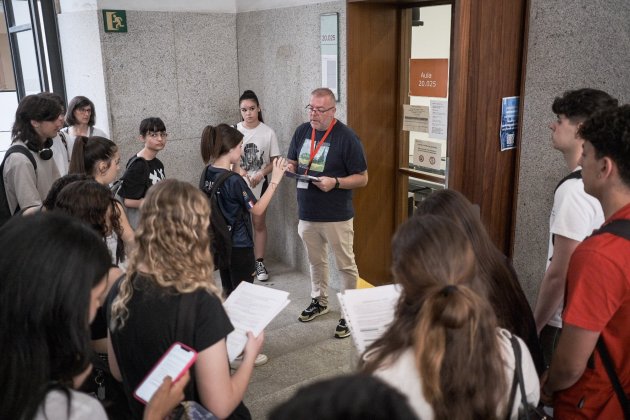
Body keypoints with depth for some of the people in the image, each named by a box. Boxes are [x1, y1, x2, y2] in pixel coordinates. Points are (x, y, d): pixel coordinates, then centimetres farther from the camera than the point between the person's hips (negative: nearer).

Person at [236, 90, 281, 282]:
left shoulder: (268, 132, -6)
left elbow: (275, 161, -2)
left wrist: (260, 174, -17)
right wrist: (238, 170, -18)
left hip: (259, 184, 0)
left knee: (259, 223, 7)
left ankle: (259, 263, 18)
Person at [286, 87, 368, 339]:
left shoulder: (346, 137, -14)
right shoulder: (302, 131, 3)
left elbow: (362, 179, -11)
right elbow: (293, 163, 14)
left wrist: (335, 182, -26)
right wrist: (288, 168, -9)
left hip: (336, 216, -5)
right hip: (307, 214, 6)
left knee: (345, 265, 6)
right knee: (315, 261, 21)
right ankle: (319, 301, 41)